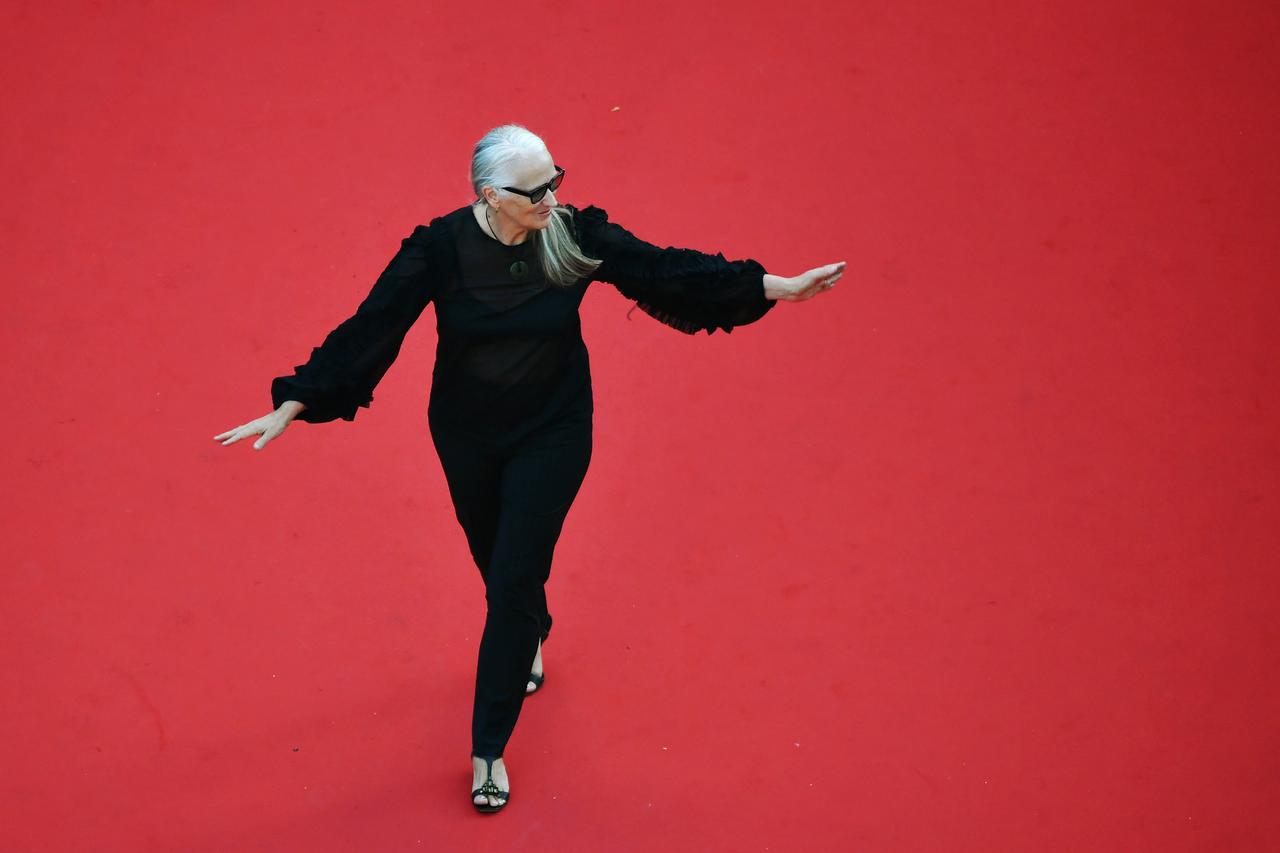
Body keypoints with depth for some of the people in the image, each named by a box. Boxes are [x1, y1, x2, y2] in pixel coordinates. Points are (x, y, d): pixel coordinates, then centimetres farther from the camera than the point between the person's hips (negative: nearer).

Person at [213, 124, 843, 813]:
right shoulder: (440, 248, -21)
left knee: (514, 581, -3)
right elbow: (369, 328, -20)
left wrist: (780, 286, -13)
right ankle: (531, 636, 58)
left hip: (552, 435, -1)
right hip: (465, 437, 1)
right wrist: (290, 407, -22)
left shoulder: (577, 236, -19)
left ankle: (489, 749, 9)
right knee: (495, 563, 22)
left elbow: (665, 268, -13)